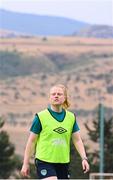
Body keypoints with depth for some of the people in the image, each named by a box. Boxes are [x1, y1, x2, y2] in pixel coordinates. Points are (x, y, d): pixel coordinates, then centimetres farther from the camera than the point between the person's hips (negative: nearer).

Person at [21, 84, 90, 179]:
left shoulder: (71, 117, 8)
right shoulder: (41, 117, -4)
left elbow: (77, 140, 9)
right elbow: (32, 141, 0)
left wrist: (84, 158, -4)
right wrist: (26, 163, 0)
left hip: (63, 163, 5)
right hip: (44, 162, -5)